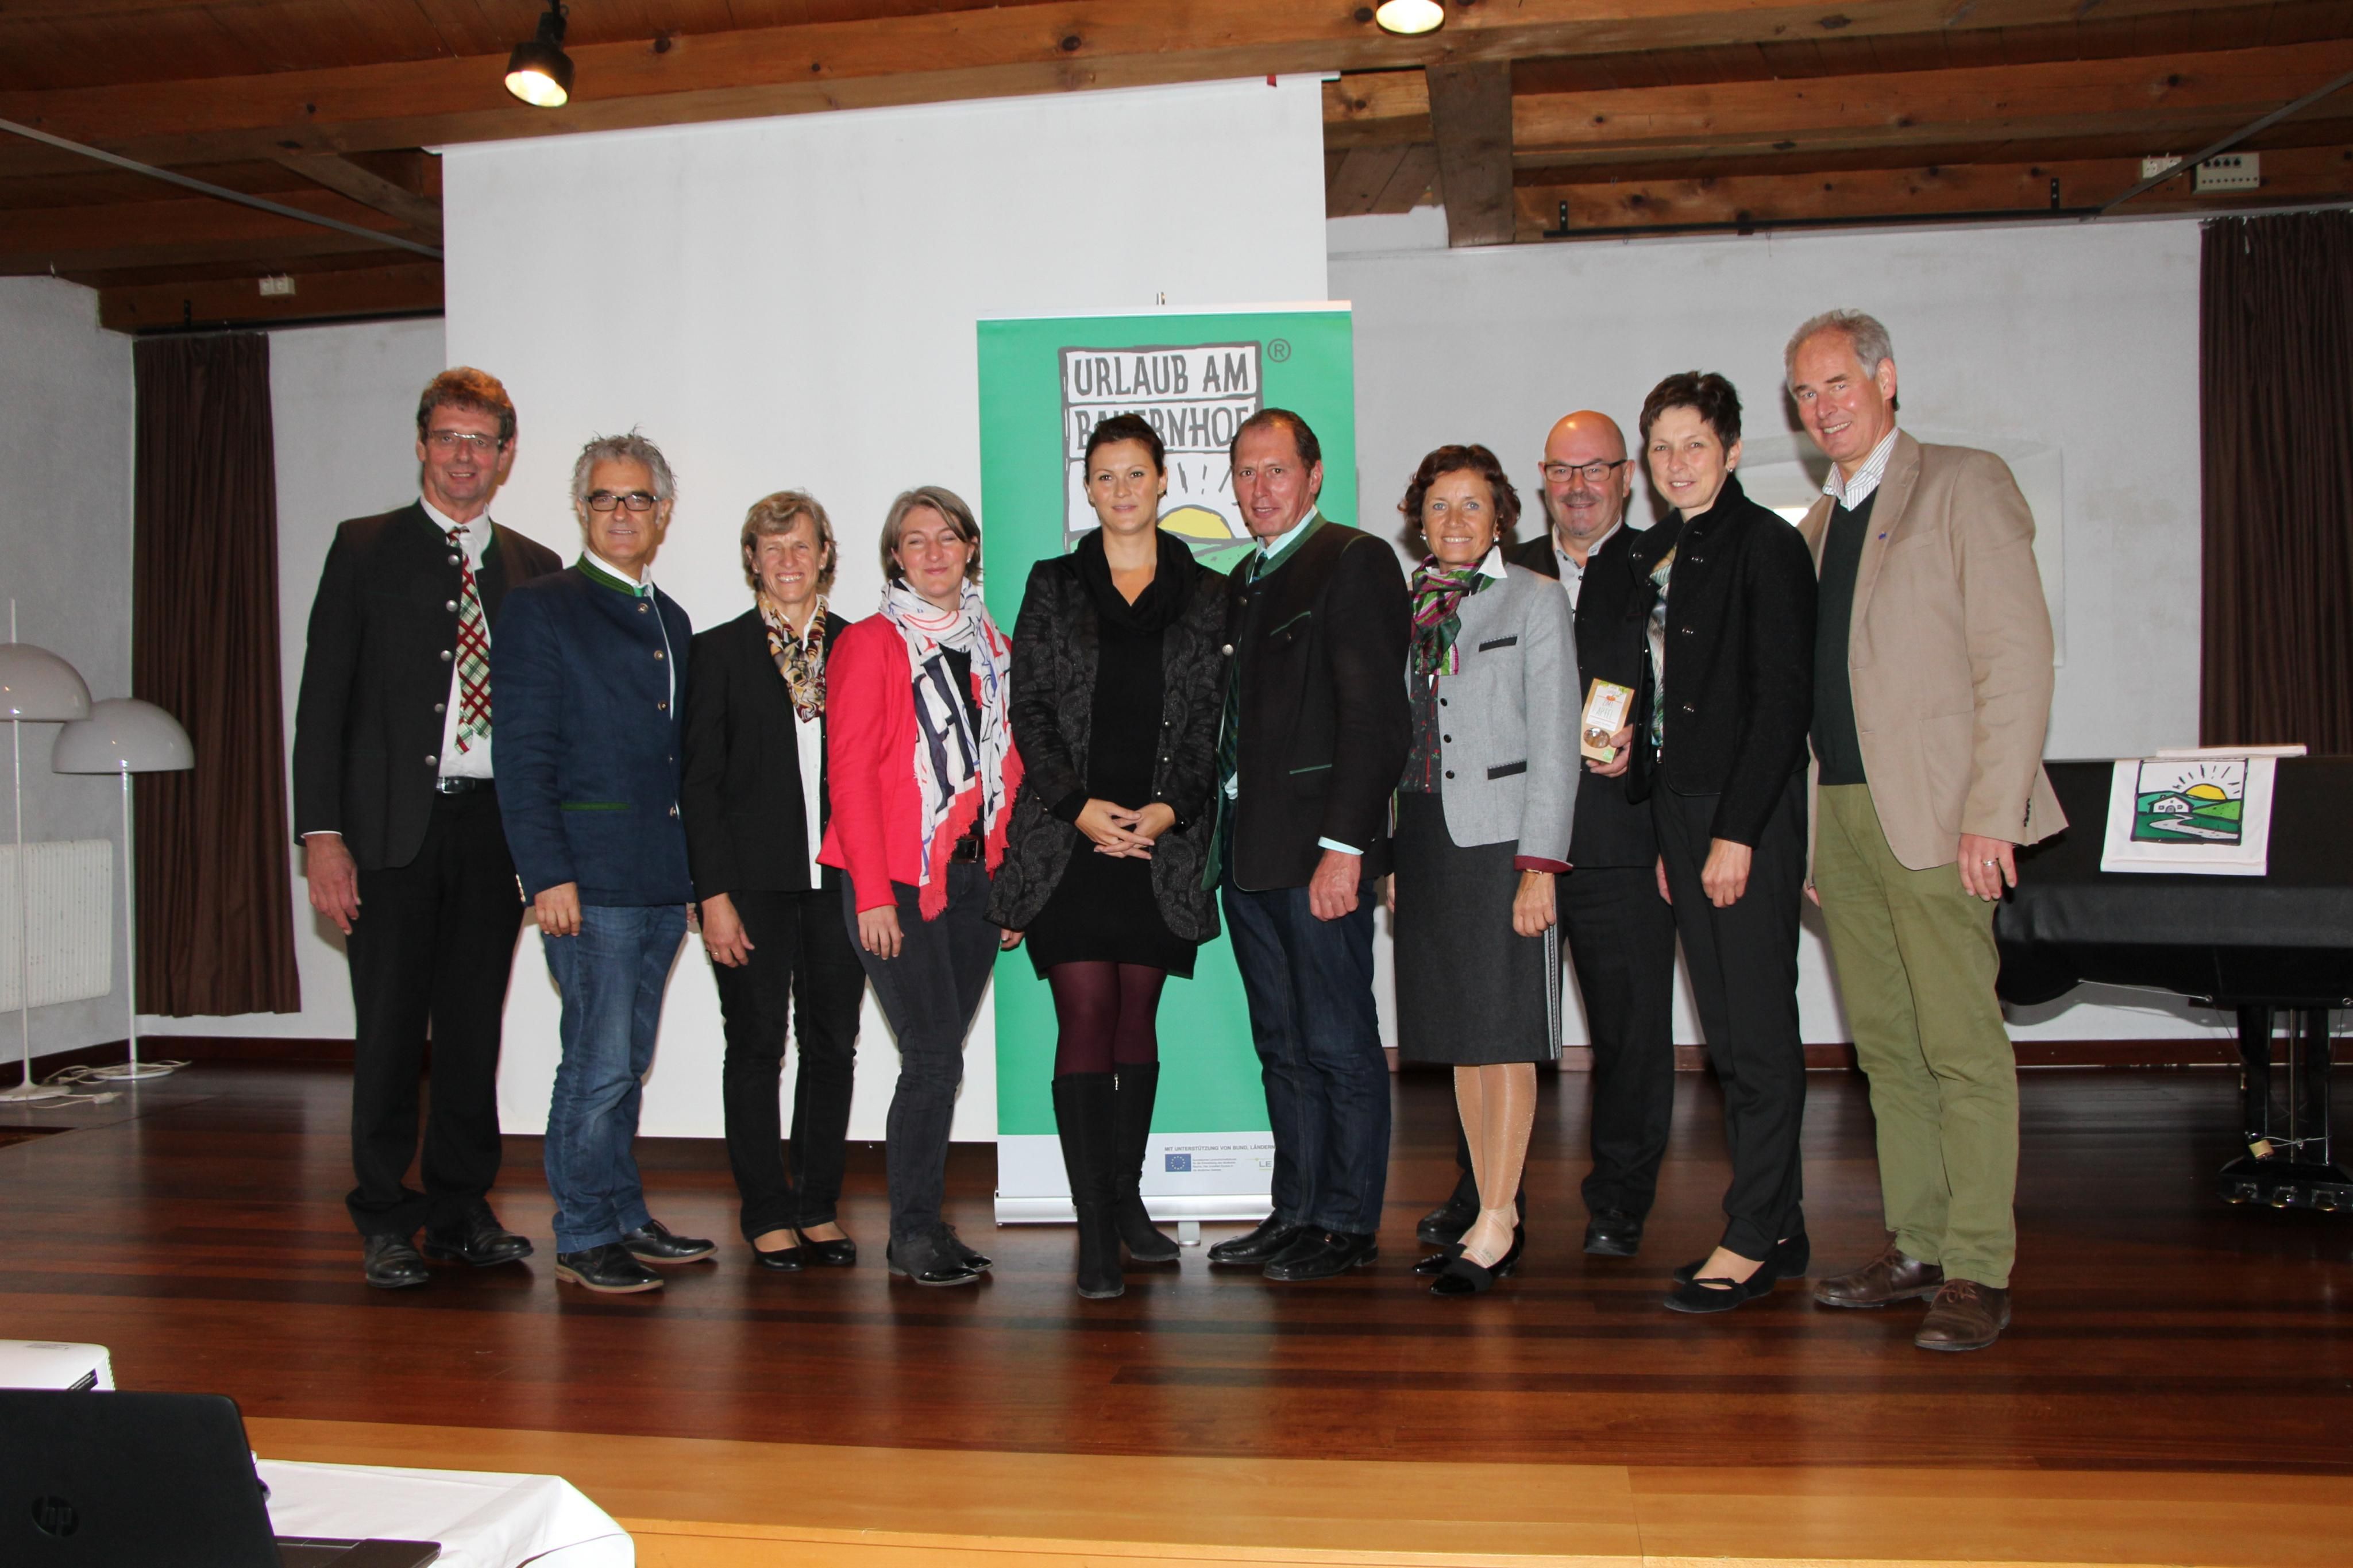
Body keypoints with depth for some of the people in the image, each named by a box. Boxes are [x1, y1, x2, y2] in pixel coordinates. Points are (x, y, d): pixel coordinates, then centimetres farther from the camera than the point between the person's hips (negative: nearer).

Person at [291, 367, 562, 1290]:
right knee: (390, 1030, 2)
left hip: (496, 826, 2)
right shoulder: (365, 549, 5)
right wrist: (323, 834, -9)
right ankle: (385, 1223, 14)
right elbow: (324, 699, 0)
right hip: (392, 825, -2)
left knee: (475, 1026, 8)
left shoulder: (535, 569, 11)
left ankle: (461, 1210, 20)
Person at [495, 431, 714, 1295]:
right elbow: (524, 759, -8)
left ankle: (625, 1218, 24)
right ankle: (584, 1238, 8)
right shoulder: (541, 609, -2)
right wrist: (548, 875, -15)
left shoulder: (672, 621, 17)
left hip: (664, 882, 6)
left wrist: (698, 870, 13)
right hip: (589, 880, -6)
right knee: (599, 1062, -5)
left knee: (627, 1062, 14)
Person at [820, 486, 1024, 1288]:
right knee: (934, 1057, -8)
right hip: (899, 885, -5)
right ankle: (912, 1235, 6)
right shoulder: (871, 644, -3)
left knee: (939, 1057, 9)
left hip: (974, 880, 5)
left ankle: (923, 1222, 19)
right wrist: (872, 895, -13)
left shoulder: (992, 647, 14)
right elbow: (849, 774, -7)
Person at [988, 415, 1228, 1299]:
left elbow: (1214, 720, 5)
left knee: (1138, 1020, 9)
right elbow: (1029, 708, 2)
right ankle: (1095, 1232, -3)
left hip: (1163, 839, 1)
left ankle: (1128, 1200, 22)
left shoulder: (1206, 595, 9)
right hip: (1068, 839, -1)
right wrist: (1079, 805, -10)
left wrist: (1170, 809, -8)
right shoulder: (1053, 587, 8)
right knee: (1085, 1020, -7)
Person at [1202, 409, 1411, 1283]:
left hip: (1318, 850, -8)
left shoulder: (1356, 562, -6)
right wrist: (1220, 841, 11)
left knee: (1339, 1044, 0)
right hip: (1249, 851, 8)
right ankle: (1296, 1213, 23)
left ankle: (1347, 1225, 11)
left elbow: (1374, 715, -14)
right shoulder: (1241, 583, 20)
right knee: (1283, 1047, 14)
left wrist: (1344, 844, -20)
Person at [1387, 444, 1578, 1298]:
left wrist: (1539, 866, -13)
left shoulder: (1534, 601, -1)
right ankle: (1499, 1217, 16)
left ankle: (1493, 1227, 3)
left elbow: (1555, 742, -6)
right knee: (1457, 1034, 7)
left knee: (1504, 1032, -4)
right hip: (1425, 839, 5)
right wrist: (1390, 855, 9)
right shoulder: (1405, 610, 13)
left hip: (1501, 836, -5)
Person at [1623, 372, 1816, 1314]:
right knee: (1728, 1036, 11)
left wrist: (1735, 832, -18)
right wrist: (1666, 835, 11)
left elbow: (1783, 698, -14)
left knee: (1759, 1033, -2)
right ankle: (1778, 1228, 20)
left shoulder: (1765, 545, -7)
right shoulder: (1652, 555, 15)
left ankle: (1752, 1240, 5)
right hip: (1680, 813, 8)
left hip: (1749, 815, -8)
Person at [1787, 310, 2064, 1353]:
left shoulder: (1964, 486, -1)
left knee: (1963, 1048, -5)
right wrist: (1805, 831, 12)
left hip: (1934, 816, -7)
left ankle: (1978, 1273, 3)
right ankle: (1918, 1248, 18)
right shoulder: (1817, 525, 20)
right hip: (1839, 813, 7)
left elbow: (2018, 657, -9)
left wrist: (1991, 814, -16)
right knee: (1885, 1045, 9)